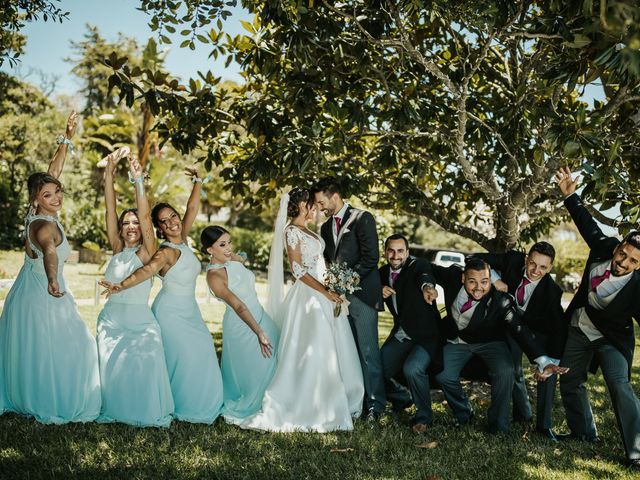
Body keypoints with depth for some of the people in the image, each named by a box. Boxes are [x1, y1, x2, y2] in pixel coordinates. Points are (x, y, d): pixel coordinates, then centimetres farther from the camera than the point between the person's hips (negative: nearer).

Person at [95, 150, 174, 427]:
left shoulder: (146, 252, -2)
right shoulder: (117, 249, 8)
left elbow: (145, 216, -15)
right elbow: (110, 210, 1)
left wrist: (138, 180, -23)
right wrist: (109, 171, -6)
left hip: (140, 320, -4)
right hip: (111, 318, 4)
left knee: (143, 366, -18)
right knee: (110, 367, -5)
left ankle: (148, 413, -5)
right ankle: (113, 410, 10)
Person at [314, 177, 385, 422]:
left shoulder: (362, 219, -3)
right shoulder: (326, 227, 19)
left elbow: (370, 257, -10)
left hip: (361, 294, -7)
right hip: (339, 296, 7)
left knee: (368, 351, -7)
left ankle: (374, 405, 0)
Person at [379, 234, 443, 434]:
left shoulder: (419, 265, -14)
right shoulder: (383, 273, 5)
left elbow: (425, 274, -35)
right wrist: (380, 291, -9)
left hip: (425, 335, -7)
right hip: (400, 336, 7)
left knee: (412, 368, -32)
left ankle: (424, 416, -7)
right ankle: (401, 398, 32)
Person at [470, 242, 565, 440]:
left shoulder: (551, 290, -29)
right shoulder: (513, 260, -26)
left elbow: (559, 327, -27)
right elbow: (477, 259, -20)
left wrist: (553, 361, -35)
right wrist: (494, 279, -35)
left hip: (538, 329, -1)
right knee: (514, 370, 0)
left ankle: (544, 425, -2)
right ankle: (523, 413, 26)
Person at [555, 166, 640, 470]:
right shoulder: (604, 246, -18)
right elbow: (587, 223, -1)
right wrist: (570, 196, -1)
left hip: (611, 338, -6)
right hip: (579, 329, 6)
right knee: (570, 384, 16)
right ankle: (584, 433, 35)